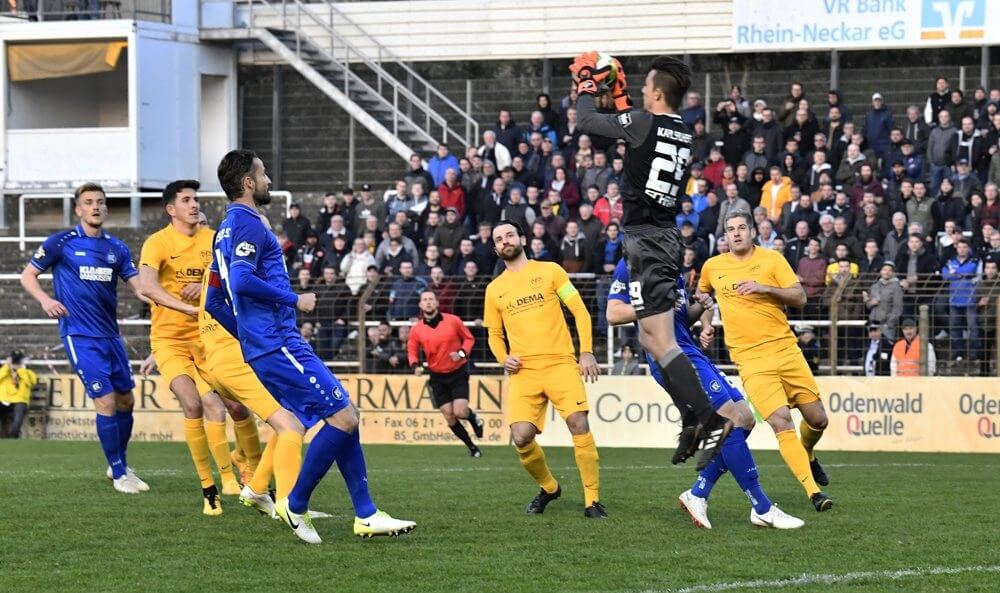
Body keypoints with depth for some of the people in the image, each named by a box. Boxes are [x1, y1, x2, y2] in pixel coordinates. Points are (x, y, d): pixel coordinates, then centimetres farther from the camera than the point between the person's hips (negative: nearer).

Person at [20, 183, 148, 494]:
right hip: (80, 336, -5)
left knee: (126, 401, 10)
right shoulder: (61, 243, -4)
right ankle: (118, 474, -1)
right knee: (106, 402, -12)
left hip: (111, 335, 6)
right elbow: (27, 275, 2)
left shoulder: (117, 248, 8)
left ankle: (121, 465, 30)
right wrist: (44, 299, -17)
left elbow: (138, 286, 4)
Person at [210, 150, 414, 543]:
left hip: (263, 346, 11)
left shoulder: (226, 230, 21)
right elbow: (242, 280, -26)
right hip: (279, 344, -11)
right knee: (343, 416, -12)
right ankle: (295, 505, -4)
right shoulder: (248, 224, -10)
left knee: (342, 417, 9)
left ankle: (366, 515, 6)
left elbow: (214, 302, 25)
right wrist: (295, 300, -16)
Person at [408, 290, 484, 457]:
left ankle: (473, 417, 23)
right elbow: (412, 351, 7)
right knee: (449, 417, -1)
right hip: (437, 377, 2)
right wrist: (416, 365, -14)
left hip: (458, 373, -2)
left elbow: (469, 338, 3)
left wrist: (462, 353, -15)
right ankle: (472, 447, 18)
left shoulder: (452, 321, -9)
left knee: (460, 412, -15)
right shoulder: (417, 329, -4)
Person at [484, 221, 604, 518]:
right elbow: (494, 334, 24)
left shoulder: (549, 271, 8)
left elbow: (579, 311, 5)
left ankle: (592, 500, -10)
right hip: (524, 371, 2)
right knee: (521, 437, -13)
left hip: (560, 363, -2)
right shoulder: (494, 289, 16)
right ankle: (548, 488, 14)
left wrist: (587, 352, -5)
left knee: (579, 425, -19)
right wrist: (503, 358, 2)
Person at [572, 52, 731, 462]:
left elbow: (585, 121, -2)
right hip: (667, 235, 9)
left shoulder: (644, 123, -14)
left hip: (645, 239, -9)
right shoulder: (684, 134, 9)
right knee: (650, 340, 17)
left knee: (661, 342, -12)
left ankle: (710, 421, -22)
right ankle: (694, 422, 13)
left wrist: (586, 87, 17)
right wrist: (619, 95, 37)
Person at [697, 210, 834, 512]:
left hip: (786, 349, 1)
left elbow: (800, 297, -5)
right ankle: (813, 491, -17)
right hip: (751, 359, -1)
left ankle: (807, 455, 39)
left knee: (818, 419, 4)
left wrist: (764, 288, -17)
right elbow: (702, 295, 29)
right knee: (782, 423, -17)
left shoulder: (772, 259, 3)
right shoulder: (712, 267, 7)